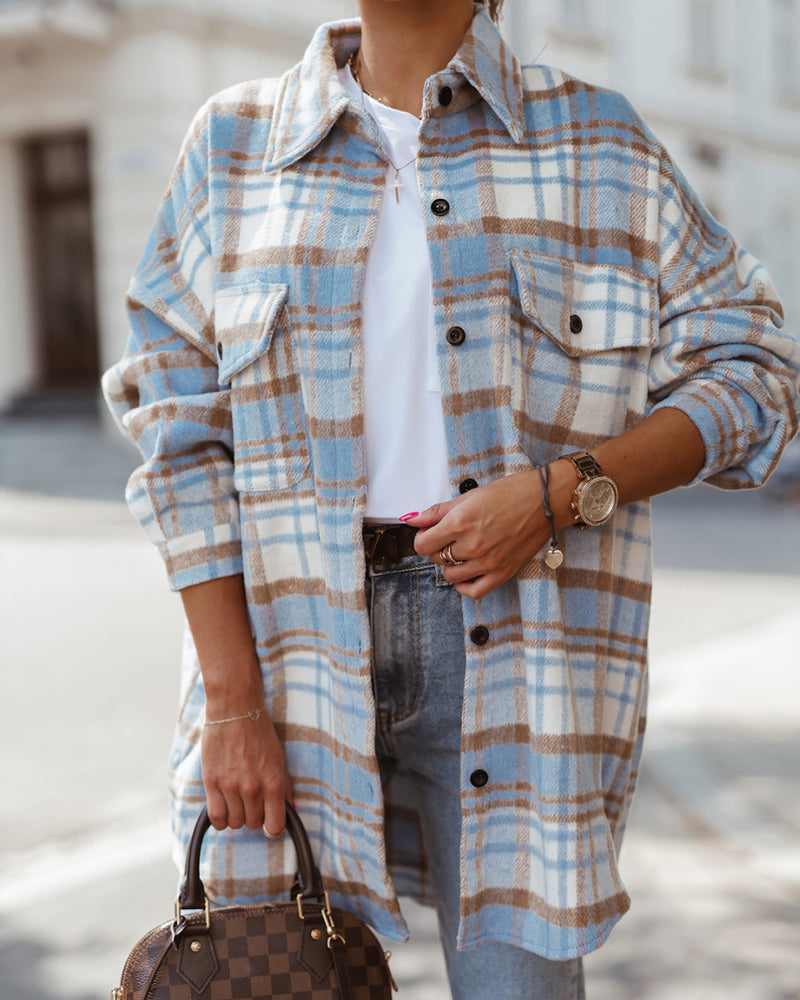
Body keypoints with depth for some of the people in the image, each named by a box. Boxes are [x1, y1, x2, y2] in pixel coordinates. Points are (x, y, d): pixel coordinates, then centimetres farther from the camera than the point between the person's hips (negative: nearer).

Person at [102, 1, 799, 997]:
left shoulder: (596, 141, 6)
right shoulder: (232, 142, 7)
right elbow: (180, 426, 2)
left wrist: (562, 491, -11)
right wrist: (231, 700, -6)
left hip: (511, 644, 0)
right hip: (289, 634, 1)